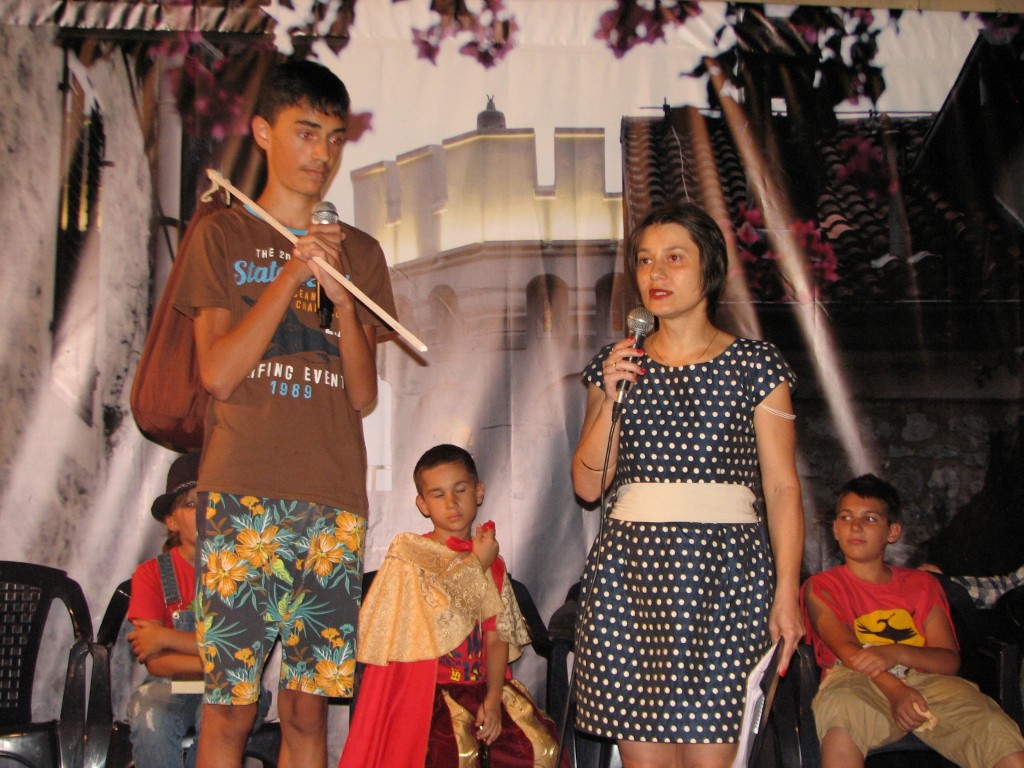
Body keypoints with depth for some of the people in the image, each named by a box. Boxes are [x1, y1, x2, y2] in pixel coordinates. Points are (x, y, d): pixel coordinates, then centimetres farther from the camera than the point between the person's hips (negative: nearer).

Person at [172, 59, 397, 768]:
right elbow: (218, 373, -3)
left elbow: (364, 396, 9)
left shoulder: (360, 252, 15)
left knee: (309, 705, 4)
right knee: (231, 703, -3)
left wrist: (341, 298, -5)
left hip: (335, 497, 3)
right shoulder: (221, 236, 8)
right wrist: (292, 276, -8)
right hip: (242, 494, -2)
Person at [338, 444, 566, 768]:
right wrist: (476, 565, -2)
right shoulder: (408, 552, 1)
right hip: (428, 688, -4)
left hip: (483, 683, 4)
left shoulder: (492, 564, 14)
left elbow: (497, 637, 4)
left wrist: (493, 698, -11)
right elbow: (442, 616, -14)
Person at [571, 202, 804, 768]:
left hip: (725, 571, -2)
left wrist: (787, 593, -7)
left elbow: (782, 488, 1)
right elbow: (588, 486, 8)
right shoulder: (615, 366, 12)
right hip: (629, 571, 3)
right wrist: (609, 398, -4)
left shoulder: (756, 365, 4)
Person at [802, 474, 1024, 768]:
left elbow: (950, 660, 9)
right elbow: (846, 649, -5)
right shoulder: (820, 587, 15)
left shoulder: (922, 584, 23)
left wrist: (896, 653, -14)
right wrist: (894, 689, -25)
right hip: (853, 682, -2)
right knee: (840, 709, -41)